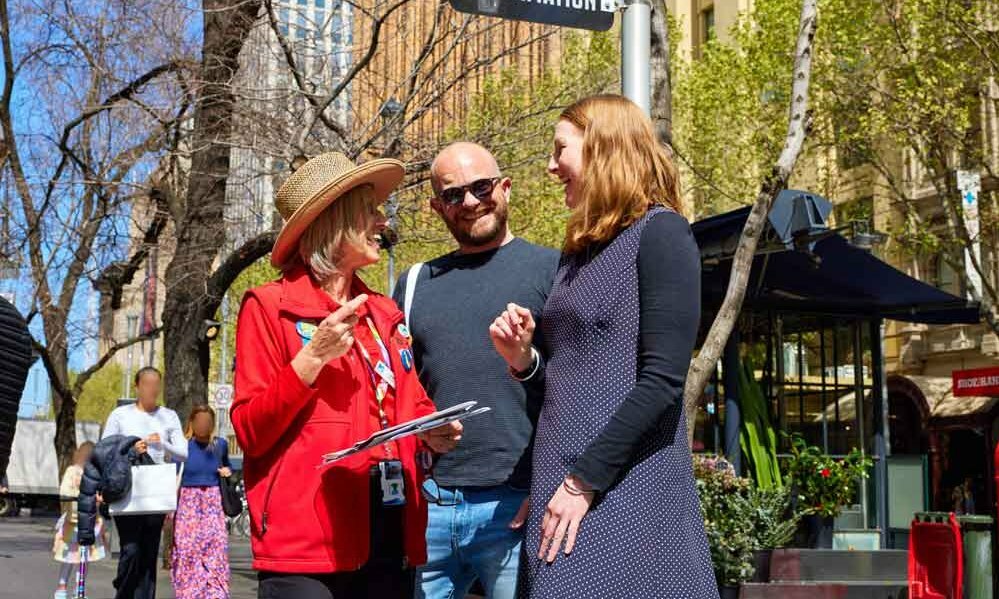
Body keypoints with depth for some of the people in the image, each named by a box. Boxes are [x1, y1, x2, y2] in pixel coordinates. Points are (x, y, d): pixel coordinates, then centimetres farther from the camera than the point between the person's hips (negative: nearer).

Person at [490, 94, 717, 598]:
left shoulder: (659, 232, -7)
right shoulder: (578, 252, 16)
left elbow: (662, 382, -16)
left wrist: (585, 480, -17)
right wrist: (522, 358, 2)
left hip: (625, 488, -7)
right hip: (562, 483, 7)